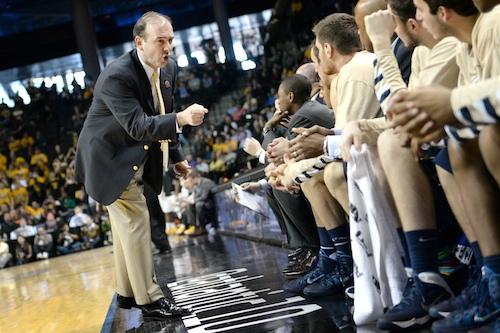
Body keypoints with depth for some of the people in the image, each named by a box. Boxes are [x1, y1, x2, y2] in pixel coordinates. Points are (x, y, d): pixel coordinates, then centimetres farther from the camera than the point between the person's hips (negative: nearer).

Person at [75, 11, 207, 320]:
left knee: (127, 225, 17)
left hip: (137, 158, 8)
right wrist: (181, 119, -50)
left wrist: (176, 157, 14)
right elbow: (138, 126, -37)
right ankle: (150, 300, -3)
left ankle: (127, 292, 29)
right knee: (136, 223, -10)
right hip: (111, 158, -8)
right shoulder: (117, 75, -29)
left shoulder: (169, 68, -4)